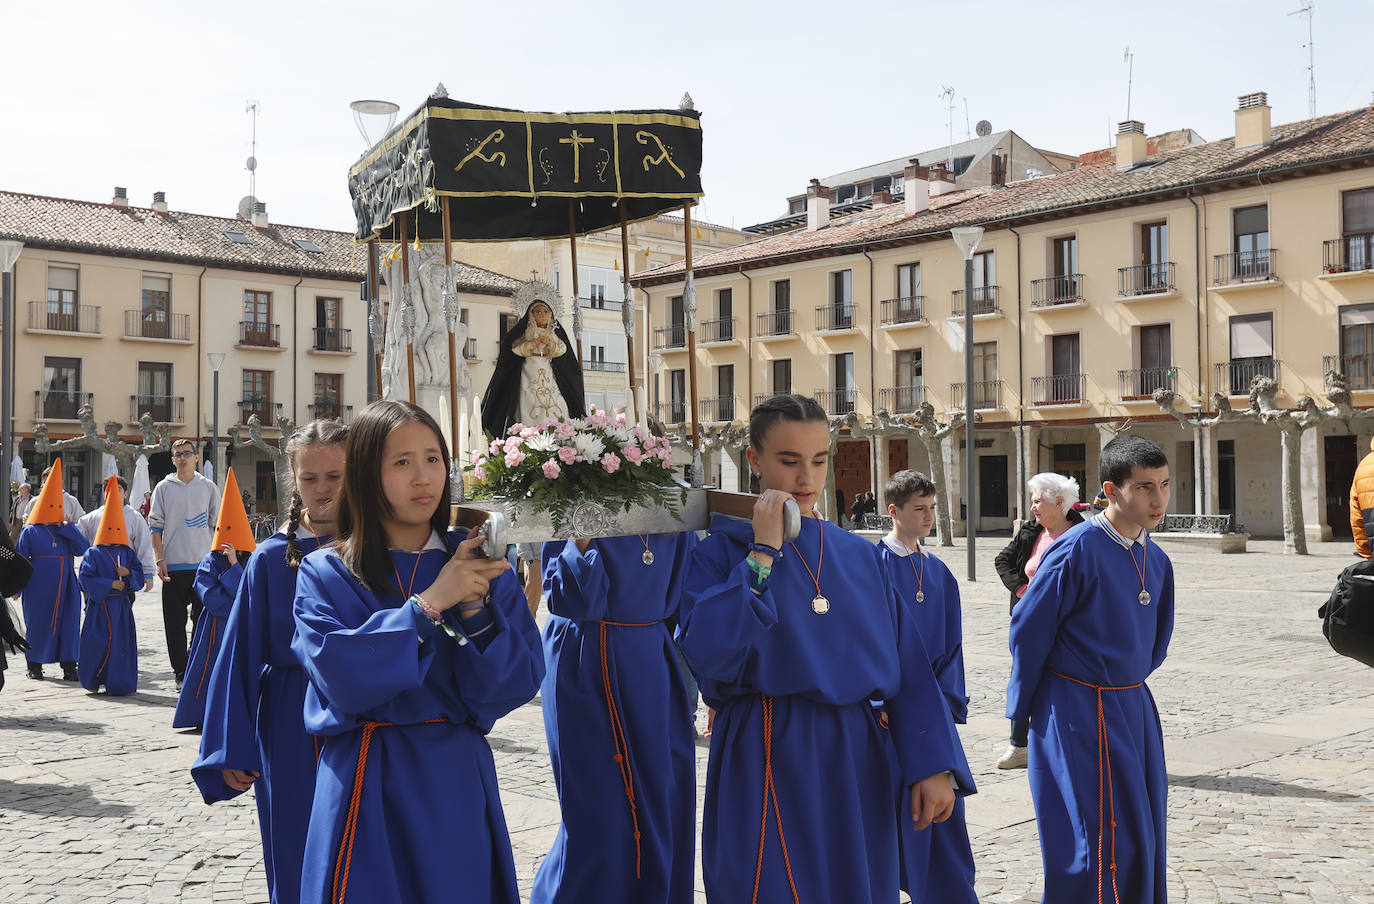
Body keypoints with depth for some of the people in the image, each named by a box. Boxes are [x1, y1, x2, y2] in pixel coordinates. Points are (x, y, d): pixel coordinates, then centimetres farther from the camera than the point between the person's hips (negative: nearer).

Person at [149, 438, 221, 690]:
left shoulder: (208, 487, 9)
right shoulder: (164, 488, 7)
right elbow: (155, 526, 5)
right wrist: (160, 560, -4)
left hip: (203, 565, 0)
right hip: (173, 565, 0)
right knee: (175, 624, 3)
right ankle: (180, 673, 11)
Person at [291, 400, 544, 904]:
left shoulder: (478, 565, 1)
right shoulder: (325, 573, -1)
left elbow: (517, 685, -5)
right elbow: (340, 678, -18)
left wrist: (474, 607, -19)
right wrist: (429, 604, -21)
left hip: (455, 784, 2)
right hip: (363, 790, -1)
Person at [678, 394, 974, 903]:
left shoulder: (860, 556, 7)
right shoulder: (723, 551, -4)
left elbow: (908, 666, 4)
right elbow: (706, 654, -20)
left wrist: (932, 764, -4)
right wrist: (763, 554, -17)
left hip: (856, 763, 4)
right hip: (767, 761, -4)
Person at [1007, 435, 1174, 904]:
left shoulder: (1157, 561, 5)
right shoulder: (1077, 551, -18)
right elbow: (1028, 630, -11)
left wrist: (1128, 687, 19)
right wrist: (1022, 706, -2)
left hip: (1133, 708, 8)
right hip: (1079, 717, -7)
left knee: (1142, 840, 15)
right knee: (1108, 846, -6)